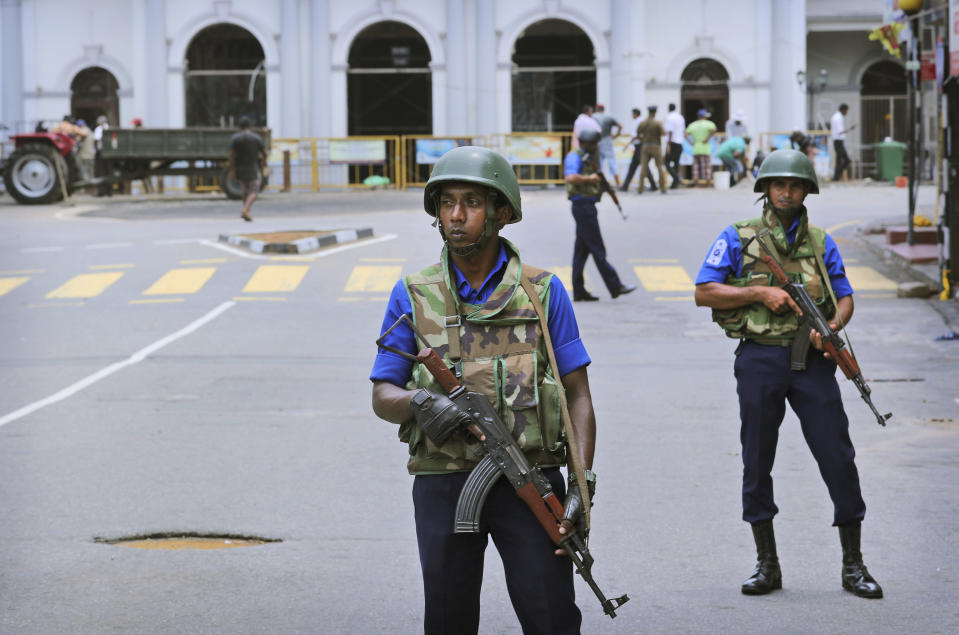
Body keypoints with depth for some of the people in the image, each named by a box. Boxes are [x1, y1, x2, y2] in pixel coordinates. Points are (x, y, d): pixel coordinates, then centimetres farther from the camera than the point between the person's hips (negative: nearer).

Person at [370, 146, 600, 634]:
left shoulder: (543, 292, 3)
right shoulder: (413, 296, 5)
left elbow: (577, 395, 3)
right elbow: (382, 397, 5)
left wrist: (582, 481, -8)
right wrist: (418, 403, -19)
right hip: (442, 484, 1)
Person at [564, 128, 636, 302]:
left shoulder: (587, 158, 19)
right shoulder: (574, 157, -11)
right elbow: (571, 177, -30)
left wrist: (600, 185, 7)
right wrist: (590, 178, -18)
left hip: (587, 206, 10)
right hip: (582, 204, -10)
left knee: (582, 249, 9)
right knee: (598, 250, -7)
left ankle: (579, 291, 9)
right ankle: (615, 287, -5)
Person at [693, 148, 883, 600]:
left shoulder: (820, 243, 12)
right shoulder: (738, 239, 5)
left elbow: (844, 297, 13)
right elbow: (704, 293, -1)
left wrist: (831, 326, -9)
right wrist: (760, 293, -11)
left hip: (811, 360, 1)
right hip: (760, 360, -1)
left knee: (838, 458, -3)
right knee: (757, 462, 4)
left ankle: (853, 566, 6)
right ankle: (767, 565, 15)